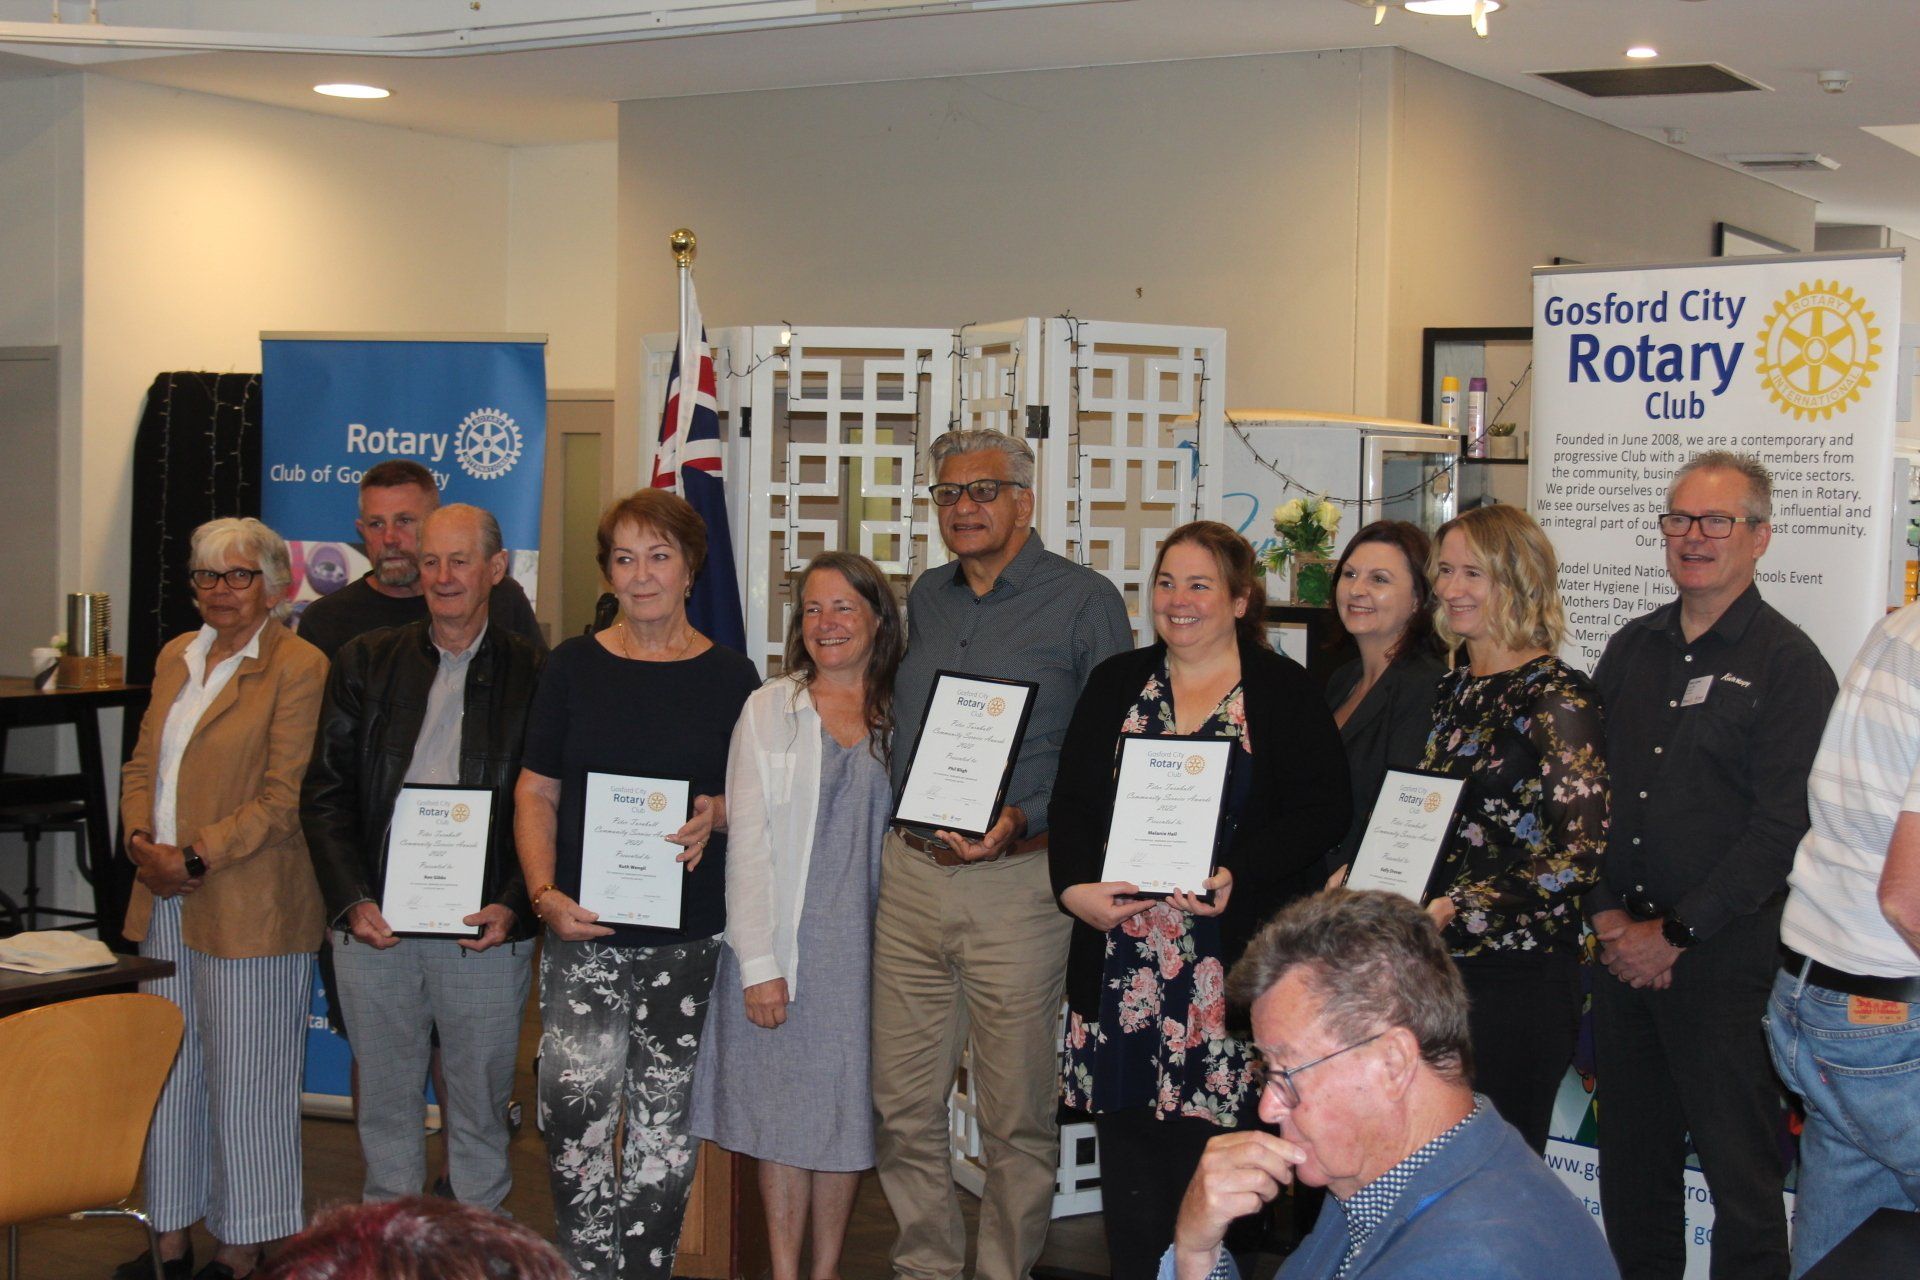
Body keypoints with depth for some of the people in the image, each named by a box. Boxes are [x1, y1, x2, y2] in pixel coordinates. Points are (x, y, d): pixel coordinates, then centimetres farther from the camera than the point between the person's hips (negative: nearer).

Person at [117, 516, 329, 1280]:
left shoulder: (297, 667, -9)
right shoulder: (176, 657, 15)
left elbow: (283, 799, -14)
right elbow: (142, 765, 15)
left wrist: (196, 858, -17)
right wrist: (142, 842, -2)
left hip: (248, 908, -7)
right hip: (164, 902, 7)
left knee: (243, 1080, 1)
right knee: (168, 1072, 12)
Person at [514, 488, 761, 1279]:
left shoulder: (729, 677, 6)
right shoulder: (573, 667, 7)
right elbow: (537, 791, 7)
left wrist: (718, 815, -12)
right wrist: (545, 893, -7)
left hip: (687, 933, 0)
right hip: (584, 928, 0)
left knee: (664, 1114, 5)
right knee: (574, 1104, -10)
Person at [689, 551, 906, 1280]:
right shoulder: (771, 709, 2)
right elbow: (747, 842, -2)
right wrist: (758, 961, -9)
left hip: (868, 945, 1)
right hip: (786, 944, -1)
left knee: (848, 1109, 7)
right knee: (785, 1111, 4)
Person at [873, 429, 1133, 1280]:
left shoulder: (1085, 602, -3)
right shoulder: (925, 599, 15)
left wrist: (1023, 818, -17)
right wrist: (906, 825, 13)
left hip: (1018, 881, -5)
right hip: (911, 876, 5)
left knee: (1017, 1114, 3)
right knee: (902, 1104, 9)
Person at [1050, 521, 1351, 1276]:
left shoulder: (1284, 693, 4)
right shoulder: (1116, 684, 14)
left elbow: (1319, 813, -4)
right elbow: (1070, 803, 10)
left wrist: (1235, 876, -17)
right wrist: (1076, 886, -8)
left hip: (1232, 962, -3)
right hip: (1120, 952, 3)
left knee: (1211, 1142, -4)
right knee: (1128, 1145, 4)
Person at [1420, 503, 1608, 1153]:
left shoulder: (1556, 696, -10)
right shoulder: (1453, 689, 13)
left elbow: (1581, 854, -17)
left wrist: (1455, 910, -20)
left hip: (1517, 977, -7)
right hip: (1437, 969, 7)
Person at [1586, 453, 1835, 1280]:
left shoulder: (1790, 666, -7)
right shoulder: (1631, 648, 12)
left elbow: (1782, 831, -13)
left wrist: (1675, 934, -13)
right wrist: (1607, 913, -2)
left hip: (1723, 956, -5)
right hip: (1622, 951, 6)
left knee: (1740, 1170, 1)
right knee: (1630, 1158, 13)